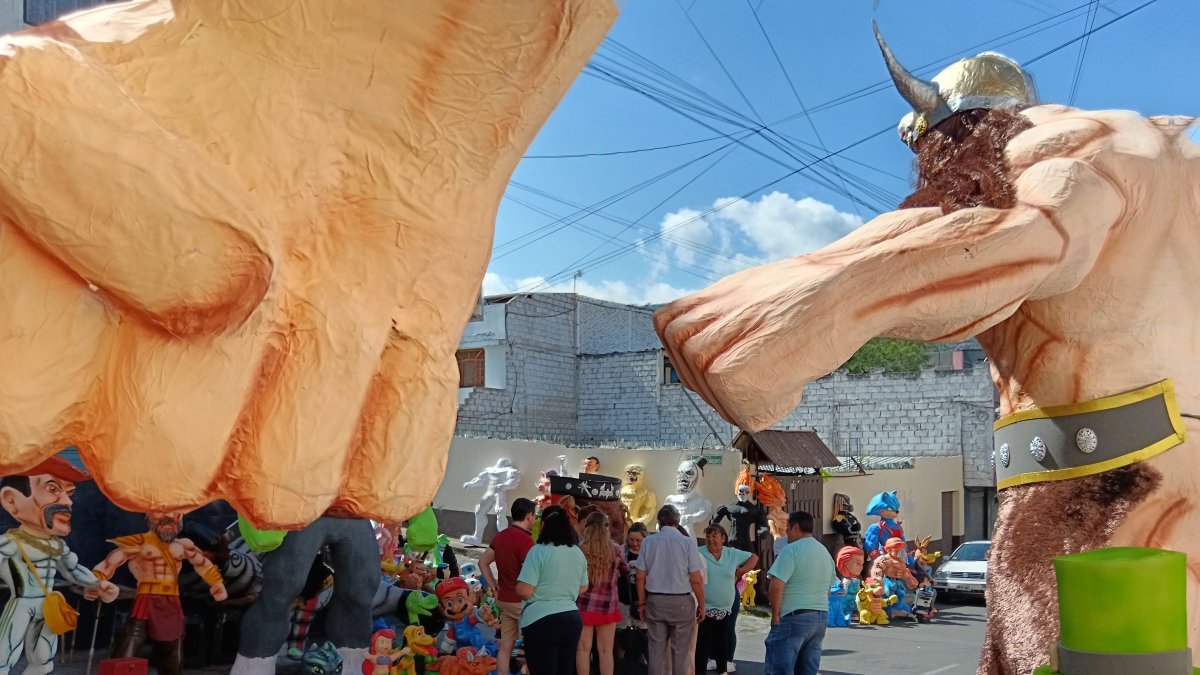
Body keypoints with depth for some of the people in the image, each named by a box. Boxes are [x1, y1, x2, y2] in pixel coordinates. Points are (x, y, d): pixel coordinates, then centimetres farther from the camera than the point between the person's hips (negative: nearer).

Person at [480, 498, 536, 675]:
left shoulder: (500, 536, 9)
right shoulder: (525, 540, -18)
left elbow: (483, 562, 17)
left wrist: (495, 587, 13)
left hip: (504, 599, 8)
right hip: (522, 601, -8)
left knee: (505, 646, 11)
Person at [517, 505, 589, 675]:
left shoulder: (539, 551, -13)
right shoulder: (578, 553, 8)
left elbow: (524, 591, -16)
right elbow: (583, 588, 19)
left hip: (541, 621, -6)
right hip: (572, 619, 6)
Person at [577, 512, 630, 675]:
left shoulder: (578, 550, -8)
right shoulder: (615, 550, -5)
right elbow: (626, 571, 15)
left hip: (583, 605, 0)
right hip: (607, 606, 1)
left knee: (583, 649, 6)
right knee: (606, 650, 8)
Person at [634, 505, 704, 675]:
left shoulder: (648, 542, 0)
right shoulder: (688, 542, -7)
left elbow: (641, 577, 2)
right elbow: (696, 580, -9)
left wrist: (643, 603, 12)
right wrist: (701, 605, 2)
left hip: (655, 601, 2)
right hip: (681, 602, -2)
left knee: (656, 650, 9)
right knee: (680, 651, 6)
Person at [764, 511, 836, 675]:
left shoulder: (792, 549, -12)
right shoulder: (825, 551, 15)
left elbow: (777, 585, -19)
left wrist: (775, 614, -10)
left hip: (794, 617, -8)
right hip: (821, 616, 8)